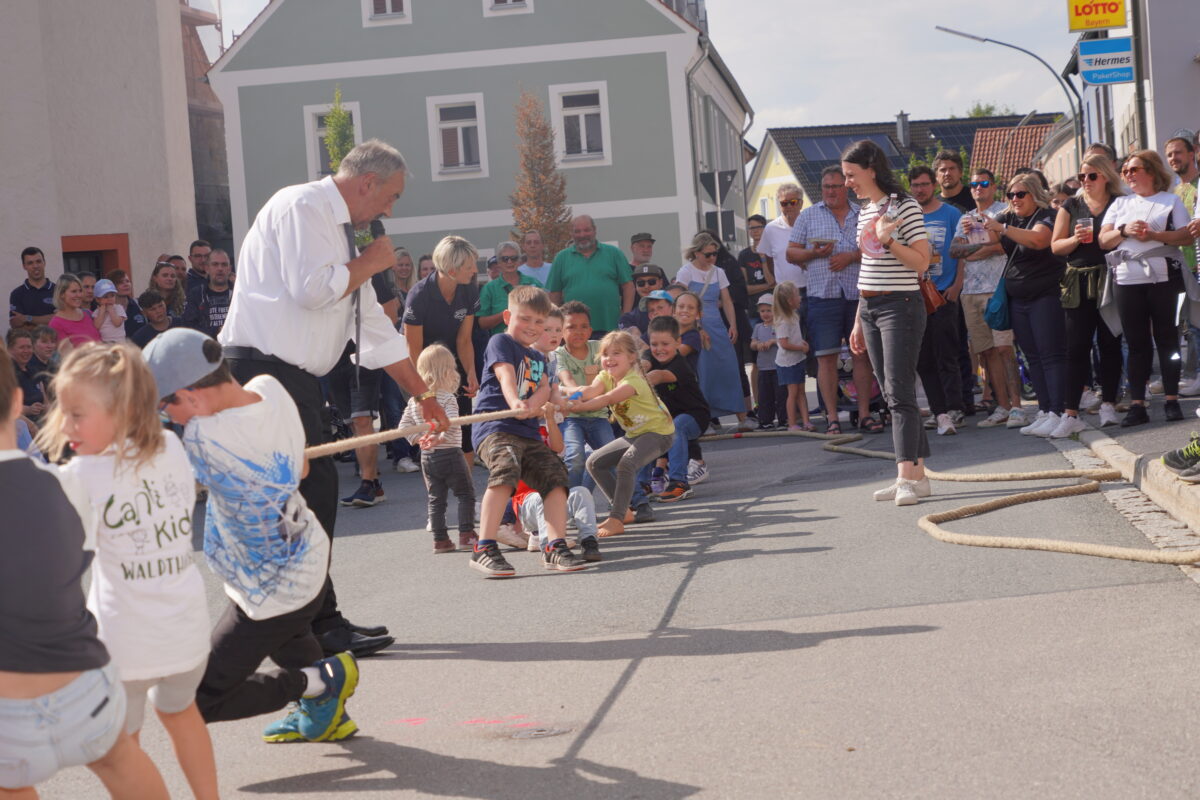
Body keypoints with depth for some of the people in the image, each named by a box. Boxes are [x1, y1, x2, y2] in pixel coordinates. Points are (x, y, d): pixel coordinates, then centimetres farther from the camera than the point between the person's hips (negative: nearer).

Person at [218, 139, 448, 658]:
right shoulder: (301, 207, -9)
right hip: (265, 368, -10)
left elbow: (374, 325, 24)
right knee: (307, 494, -9)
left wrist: (421, 392, 25)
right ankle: (321, 625, -4)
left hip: (296, 376, 10)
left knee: (313, 494, 11)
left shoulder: (338, 228, 21)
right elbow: (310, 287, -24)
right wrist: (370, 262, -7)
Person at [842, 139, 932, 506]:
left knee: (899, 393, -13)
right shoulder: (865, 211, 16)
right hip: (869, 308, 8)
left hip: (900, 306, -8)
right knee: (892, 394, 6)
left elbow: (921, 263, -12)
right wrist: (859, 321, 20)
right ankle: (918, 474, 9)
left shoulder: (904, 207, -8)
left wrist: (888, 240, -22)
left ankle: (908, 477, -15)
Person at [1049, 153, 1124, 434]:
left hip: (1109, 282, -1)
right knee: (1076, 347, -3)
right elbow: (1055, 246, 7)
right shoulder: (1071, 207, 10)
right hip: (1079, 284, 1)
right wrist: (1075, 239, -11)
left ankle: (1108, 405, 13)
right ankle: (1071, 414, -5)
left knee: (1110, 344, 4)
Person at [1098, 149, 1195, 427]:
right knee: (1136, 342, 2)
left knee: (1166, 337, 1)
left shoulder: (1171, 201, 7)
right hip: (1127, 279, 3)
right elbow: (1103, 241, 8)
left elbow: (1187, 236, -5)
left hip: (1161, 277, -3)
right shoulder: (1120, 204, 17)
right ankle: (1137, 404, 2)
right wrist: (1124, 231, -10)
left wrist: (1153, 235, -16)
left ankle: (1171, 400, 8)